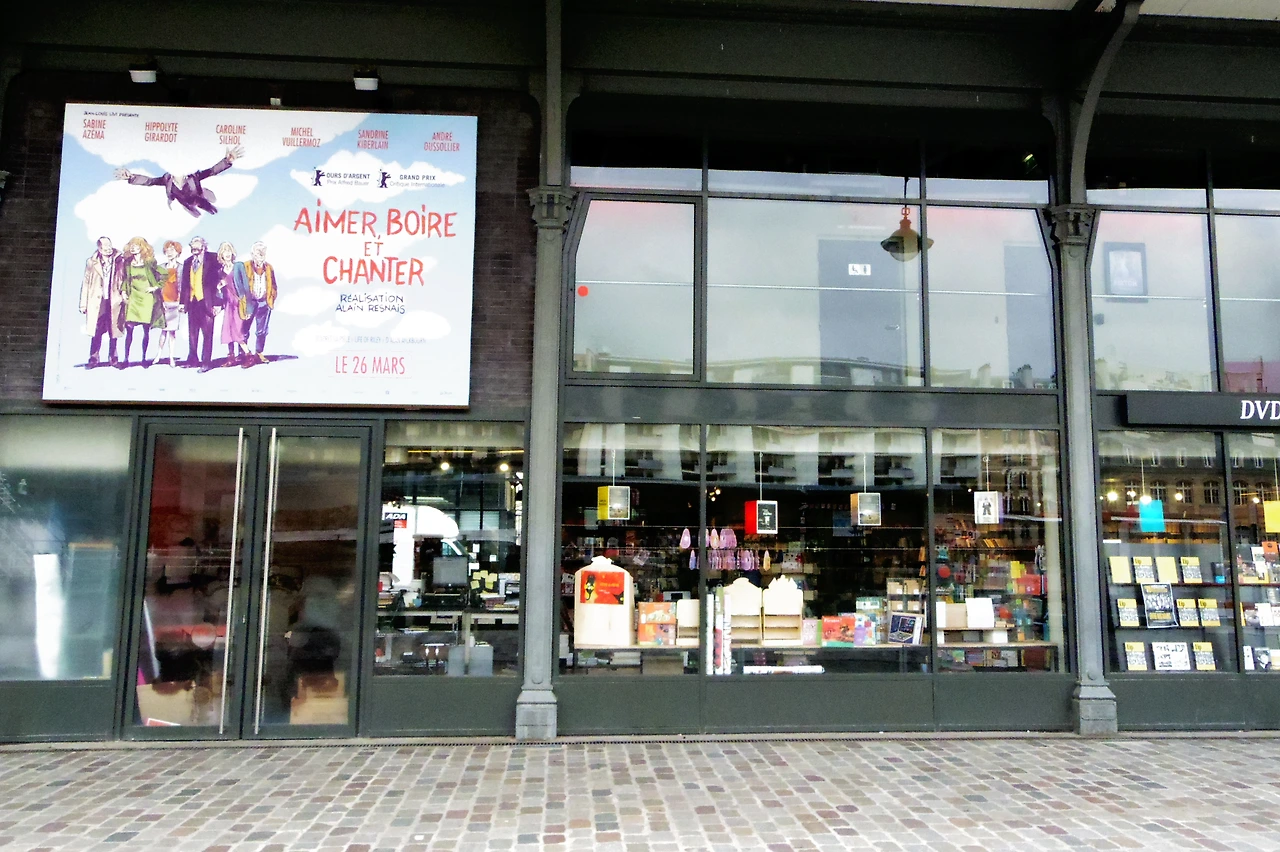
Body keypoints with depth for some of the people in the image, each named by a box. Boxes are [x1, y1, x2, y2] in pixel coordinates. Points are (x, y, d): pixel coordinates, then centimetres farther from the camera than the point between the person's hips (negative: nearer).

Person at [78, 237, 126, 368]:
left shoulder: (119, 261, 3)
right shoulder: (92, 262, 4)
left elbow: (124, 280, 8)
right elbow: (86, 283, 6)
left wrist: (124, 292, -6)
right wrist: (83, 304, 4)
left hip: (114, 301, 0)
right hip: (97, 301, 0)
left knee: (113, 331, 5)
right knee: (96, 331, -1)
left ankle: (113, 358, 15)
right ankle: (93, 358, 6)